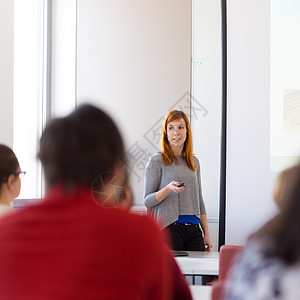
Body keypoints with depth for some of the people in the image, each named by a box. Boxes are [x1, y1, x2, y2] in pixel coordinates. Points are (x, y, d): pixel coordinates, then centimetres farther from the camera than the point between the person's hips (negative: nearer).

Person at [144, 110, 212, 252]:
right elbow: (147, 200, -3)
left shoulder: (194, 162, 16)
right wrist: (168, 189, -21)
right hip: (168, 227, -5)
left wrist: (206, 234, 15)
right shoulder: (157, 161, 0)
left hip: (193, 229, 5)